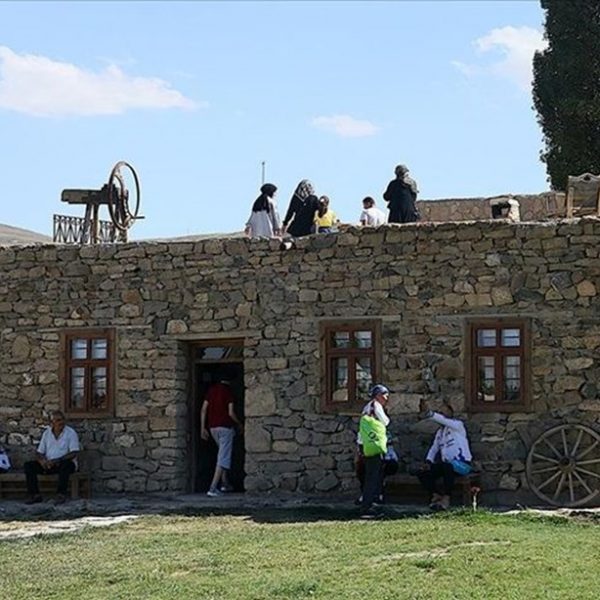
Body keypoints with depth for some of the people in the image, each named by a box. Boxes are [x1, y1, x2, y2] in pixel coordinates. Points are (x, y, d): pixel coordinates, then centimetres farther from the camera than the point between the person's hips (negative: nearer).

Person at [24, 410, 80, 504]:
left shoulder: (70, 433, -7)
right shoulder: (46, 433, 6)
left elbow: (73, 453, -16)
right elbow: (39, 453, 7)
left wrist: (57, 460, -27)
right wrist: (42, 461, -18)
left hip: (66, 463, -4)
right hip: (49, 464, 4)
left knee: (65, 464, -39)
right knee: (29, 465, -15)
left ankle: (61, 494, -31)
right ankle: (35, 495, -16)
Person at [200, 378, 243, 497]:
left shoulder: (211, 389, 8)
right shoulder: (228, 391, -9)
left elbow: (203, 409, 5)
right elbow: (231, 412, -13)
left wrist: (203, 428, 10)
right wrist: (239, 424, 4)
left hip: (212, 427, 6)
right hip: (225, 426, -6)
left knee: (223, 454, 24)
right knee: (224, 458, -5)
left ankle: (225, 483, 26)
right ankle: (213, 488, -15)